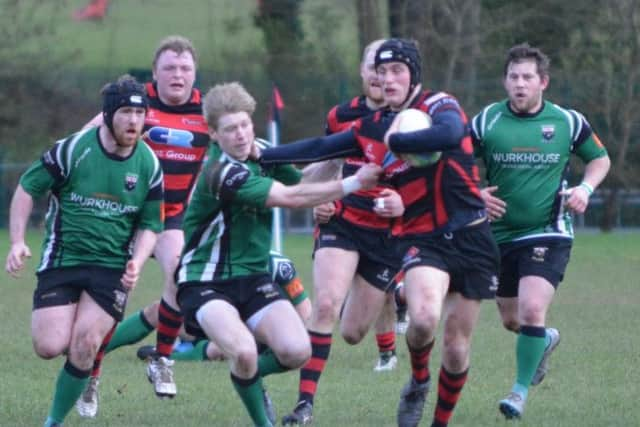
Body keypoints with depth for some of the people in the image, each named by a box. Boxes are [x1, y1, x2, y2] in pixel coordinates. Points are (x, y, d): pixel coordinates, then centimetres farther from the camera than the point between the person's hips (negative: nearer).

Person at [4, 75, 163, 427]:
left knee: (83, 348, -14)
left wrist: (137, 262, -9)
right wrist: (18, 242, -10)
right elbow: (27, 189, 0)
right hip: (62, 261, -1)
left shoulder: (149, 165, 0)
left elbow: (149, 224, 10)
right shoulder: (72, 150, -10)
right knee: (49, 347, -13)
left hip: (112, 268, 1)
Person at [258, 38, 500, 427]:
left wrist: (394, 140, -19)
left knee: (457, 347, 3)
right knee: (424, 318, -28)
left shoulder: (439, 106, -5)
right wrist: (260, 155, 15)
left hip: (470, 238, -2)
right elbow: (319, 149, 17)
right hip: (422, 239, 2)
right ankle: (418, 382, 4)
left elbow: (450, 134, -28)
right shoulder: (371, 129, 9)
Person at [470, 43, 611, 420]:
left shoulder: (568, 122, -3)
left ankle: (521, 390, -4)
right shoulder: (486, 122, -3)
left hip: (549, 234, -3)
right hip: (501, 234, 3)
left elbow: (600, 159, 13)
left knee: (532, 310, -21)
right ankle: (546, 340, 49)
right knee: (511, 321, 13)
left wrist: (585, 188, -6)